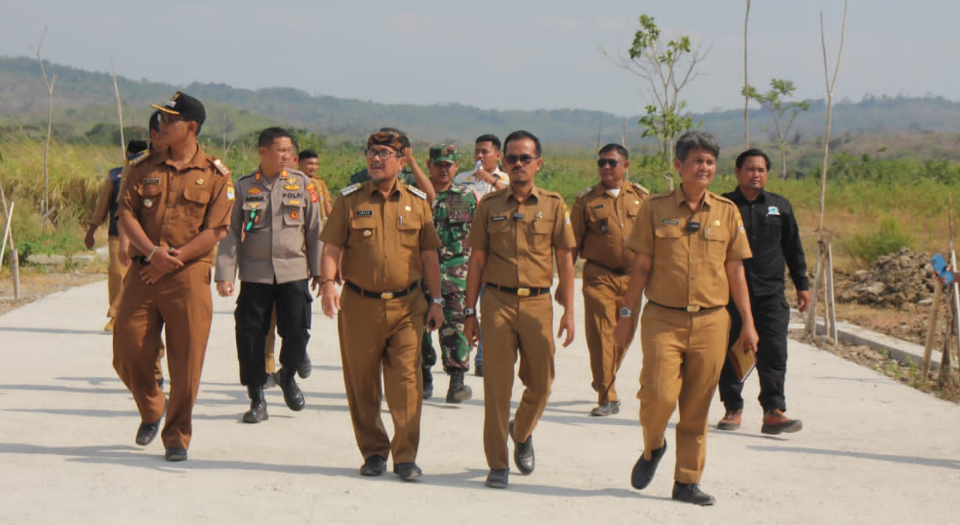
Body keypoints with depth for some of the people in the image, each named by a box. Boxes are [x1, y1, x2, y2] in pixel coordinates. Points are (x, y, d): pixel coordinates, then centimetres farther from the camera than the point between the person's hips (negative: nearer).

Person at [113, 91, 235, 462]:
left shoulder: (216, 175, 0)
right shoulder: (144, 169, 10)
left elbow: (216, 230, -6)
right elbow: (126, 213, 2)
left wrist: (173, 259, -13)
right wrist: (152, 251, -14)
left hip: (189, 275, -3)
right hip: (144, 272, 3)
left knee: (186, 359, -3)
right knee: (126, 348, 2)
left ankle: (177, 437, 10)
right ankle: (151, 411, 28)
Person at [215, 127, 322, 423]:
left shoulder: (302, 184, 4)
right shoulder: (243, 187, 3)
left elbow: (314, 229, 8)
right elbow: (230, 232, 2)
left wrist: (319, 270, 6)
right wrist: (225, 274, -6)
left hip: (294, 273, 0)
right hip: (255, 274, 0)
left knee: (297, 333, -3)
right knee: (250, 336, -2)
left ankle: (287, 376, 29)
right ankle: (257, 400, 12)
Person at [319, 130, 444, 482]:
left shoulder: (417, 202, 8)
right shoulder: (349, 200, 5)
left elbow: (429, 255, 11)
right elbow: (332, 247, 1)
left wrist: (436, 300, 7)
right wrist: (328, 283, -16)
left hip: (406, 306, 0)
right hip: (359, 305, 0)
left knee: (406, 380, -6)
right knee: (361, 383, 6)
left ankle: (405, 456, 0)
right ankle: (373, 452, 20)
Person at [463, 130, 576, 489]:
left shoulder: (553, 205, 5)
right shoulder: (489, 205, 6)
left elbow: (565, 260, 5)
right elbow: (477, 260, 7)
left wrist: (569, 311, -1)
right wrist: (469, 312, 4)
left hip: (538, 302, 1)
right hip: (497, 301, 0)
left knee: (541, 382, 6)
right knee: (497, 385, -1)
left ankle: (522, 433, 37)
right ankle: (498, 464, 8)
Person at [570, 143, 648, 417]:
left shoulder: (641, 196, 7)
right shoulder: (586, 200, 1)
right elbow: (572, 243, 3)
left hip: (632, 276, 3)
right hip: (599, 277, -3)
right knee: (601, 335, -7)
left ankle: (604, 381, 36)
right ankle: (607, 397, -2)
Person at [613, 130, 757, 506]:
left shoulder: (727, 212, 8)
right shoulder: (655, 209, 3)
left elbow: (735, 272, 10)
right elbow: (641, 266, 5)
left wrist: (748, 323, 7)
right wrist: (627, 315, 2)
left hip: (711, 322, 2)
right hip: (663, 319, -2)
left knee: (697, 408, 5)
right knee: (659, 393, -13)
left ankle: (687, 482, 17)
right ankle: (653, 447, 19)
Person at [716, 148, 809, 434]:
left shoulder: (780, 207, 12)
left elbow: (793, 249, 17)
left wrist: (802, 284, 14)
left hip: (771, 293, 1)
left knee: (773, 353, -7)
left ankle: (773, 411, -8)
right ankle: (733, 408, 15)